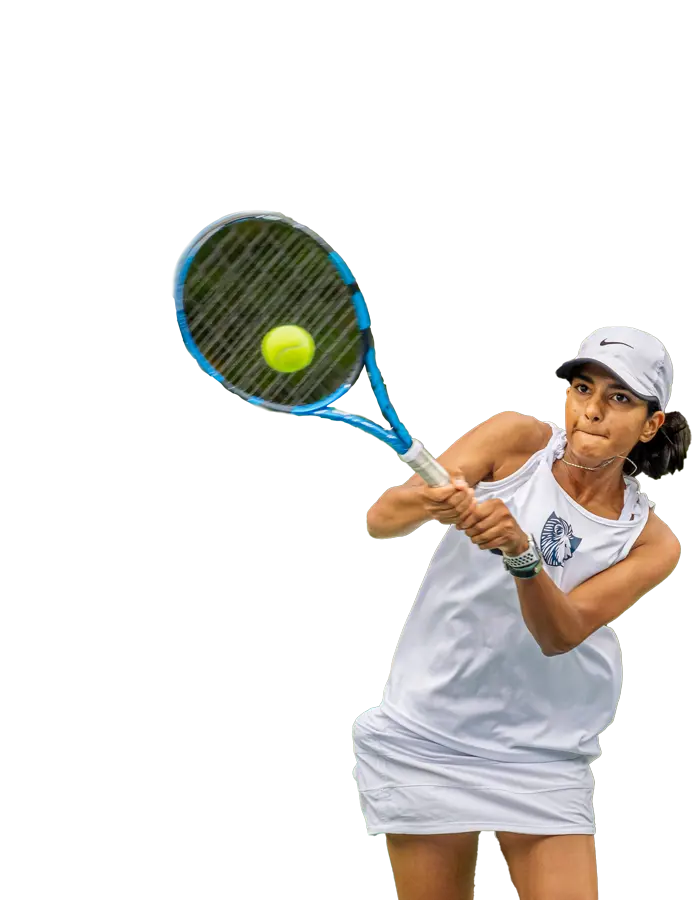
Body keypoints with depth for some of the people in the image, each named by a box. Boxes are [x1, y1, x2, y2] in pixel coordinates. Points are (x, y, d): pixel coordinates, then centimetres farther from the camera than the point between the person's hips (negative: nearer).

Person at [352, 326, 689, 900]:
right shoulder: (518, 440, -5)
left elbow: (561, 633, -18)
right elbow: (381, 519, -13)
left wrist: (520, 552, -37)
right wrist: (432, 503, -36)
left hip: (542, 758, 1)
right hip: (426, 740, -1)